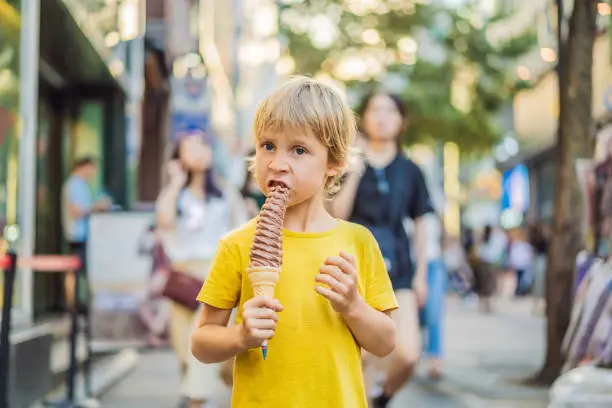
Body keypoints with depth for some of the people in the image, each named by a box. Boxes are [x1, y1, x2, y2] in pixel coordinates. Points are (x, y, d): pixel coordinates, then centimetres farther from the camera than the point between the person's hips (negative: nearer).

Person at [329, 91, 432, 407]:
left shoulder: (409, 171, 8)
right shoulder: (349, 165, 2)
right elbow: (336, 215, -9)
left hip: (397, 266, 2)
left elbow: (420, 224, 13)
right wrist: (355, 172, -16)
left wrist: (421, 274, 10)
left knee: (408, 354, -8)